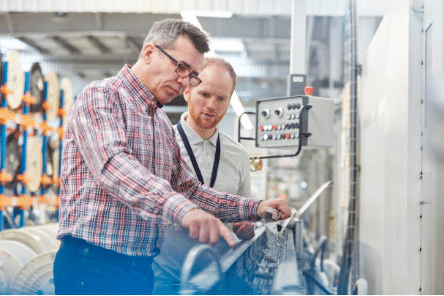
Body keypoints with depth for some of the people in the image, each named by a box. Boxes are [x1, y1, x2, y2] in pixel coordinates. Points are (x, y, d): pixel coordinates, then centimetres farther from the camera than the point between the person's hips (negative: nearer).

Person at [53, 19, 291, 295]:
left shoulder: (164, 124, 19)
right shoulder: (100, 96, -9)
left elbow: (189, 189, 21)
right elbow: (112, 165, -27)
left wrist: (254, 208, 8)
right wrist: (182, 209, -42)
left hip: (142, 269, 8)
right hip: (93, 267, -8)